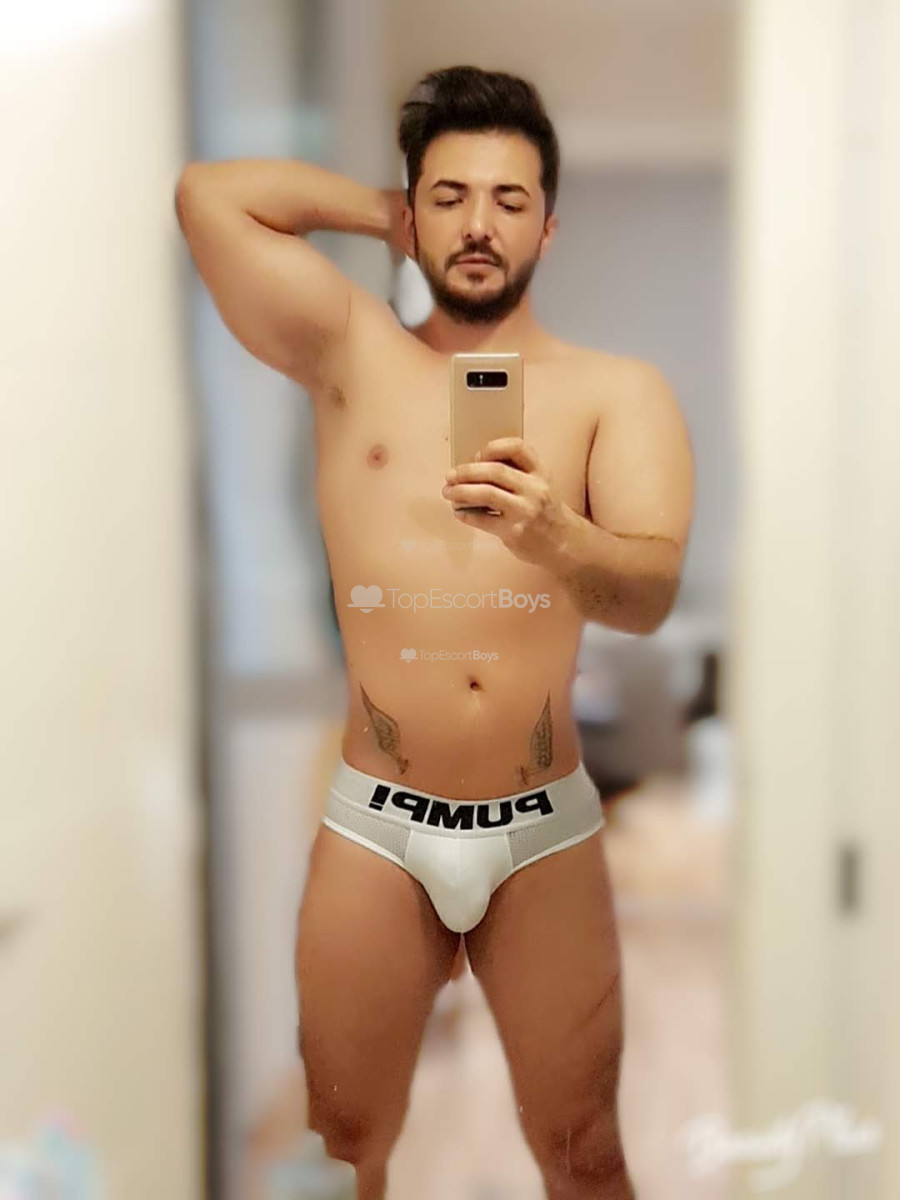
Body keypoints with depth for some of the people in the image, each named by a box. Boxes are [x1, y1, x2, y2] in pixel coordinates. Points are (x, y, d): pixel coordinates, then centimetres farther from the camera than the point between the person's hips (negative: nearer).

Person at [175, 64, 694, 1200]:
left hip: (547, 828, 0)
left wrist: (558, 537, -33)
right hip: (375, 824, 1)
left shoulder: (618, 389, 3)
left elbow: (653, 591, -12)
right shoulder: (350, 352, 5)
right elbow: (208, 193, -5)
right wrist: (383, 208, 6)